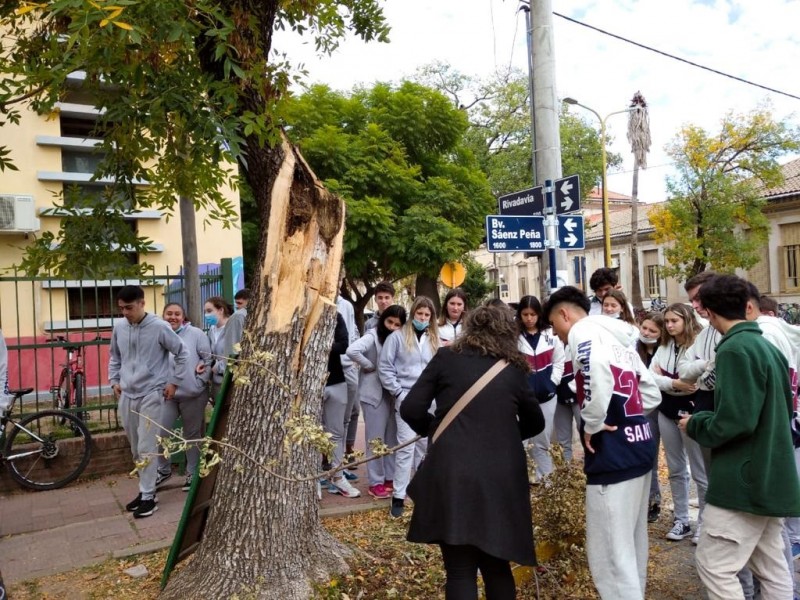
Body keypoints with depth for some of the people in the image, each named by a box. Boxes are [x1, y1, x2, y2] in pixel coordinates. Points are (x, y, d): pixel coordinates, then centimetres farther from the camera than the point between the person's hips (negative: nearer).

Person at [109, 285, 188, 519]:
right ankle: (146, 490, 26)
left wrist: (174, 382, -3)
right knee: (136, 448, 13)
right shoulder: (118, 327, 3)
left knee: (147, 448, -5)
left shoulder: (159, 327, -12)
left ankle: (148, 497, 4)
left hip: (151, 395, -5)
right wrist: (114, 380, 10)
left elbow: (182, 353, -3)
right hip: (126, 396, 5)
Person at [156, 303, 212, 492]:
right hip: (166, 394, 3)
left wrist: (200, 382, -9)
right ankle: (164, 470, 25)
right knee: (158, 433, 1)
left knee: (192, 435, 10)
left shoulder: (196, 334, -5)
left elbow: (208, 358, -5)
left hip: (192, 394, -2)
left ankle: (192, 473, 25)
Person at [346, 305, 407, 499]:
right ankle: (376, 482, 12)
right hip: (374, 393, -6)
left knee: (393, 437, 13)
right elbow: (352, 351, -28)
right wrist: (370, 366, -16)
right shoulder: (372, 336, -12)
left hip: (393, 393, 6)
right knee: (376, 438, 2)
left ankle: (391, 478, 26)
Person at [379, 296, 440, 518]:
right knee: (406, 446, -7)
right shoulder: (398, 336, -2)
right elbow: (384, 367, -4)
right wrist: (398, 392, -7)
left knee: (425, 445, 11)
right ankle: (399, 497, 1)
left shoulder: (434, 339, 12)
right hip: (407, 397, -4)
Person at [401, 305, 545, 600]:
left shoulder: (446, 357, 4)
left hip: (452, 476, -2)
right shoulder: (514, 369, 9)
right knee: (497, 566, 20)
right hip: (501, 478, 3)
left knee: (461, 571, 8)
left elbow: (410, 409, 0)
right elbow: (535, 424, 20)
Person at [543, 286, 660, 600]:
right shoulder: (618, 338, 19)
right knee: (632, 545, 21)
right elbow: (651, 393, 20)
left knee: (609, 553, -1)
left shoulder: (583, 332, -8)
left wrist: (592, 424, -19)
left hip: (613, 452, -10)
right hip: (640, 444, 10)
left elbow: (598, 371, -31)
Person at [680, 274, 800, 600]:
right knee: (771, 568, 16)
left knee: (714, 566, -4)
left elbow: (734, 422, -25)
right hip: (772, 476, 10)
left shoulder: (734, 349, -19)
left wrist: (694, 424, -7)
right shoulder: (768, 347, 10)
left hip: (745, 480, -10)